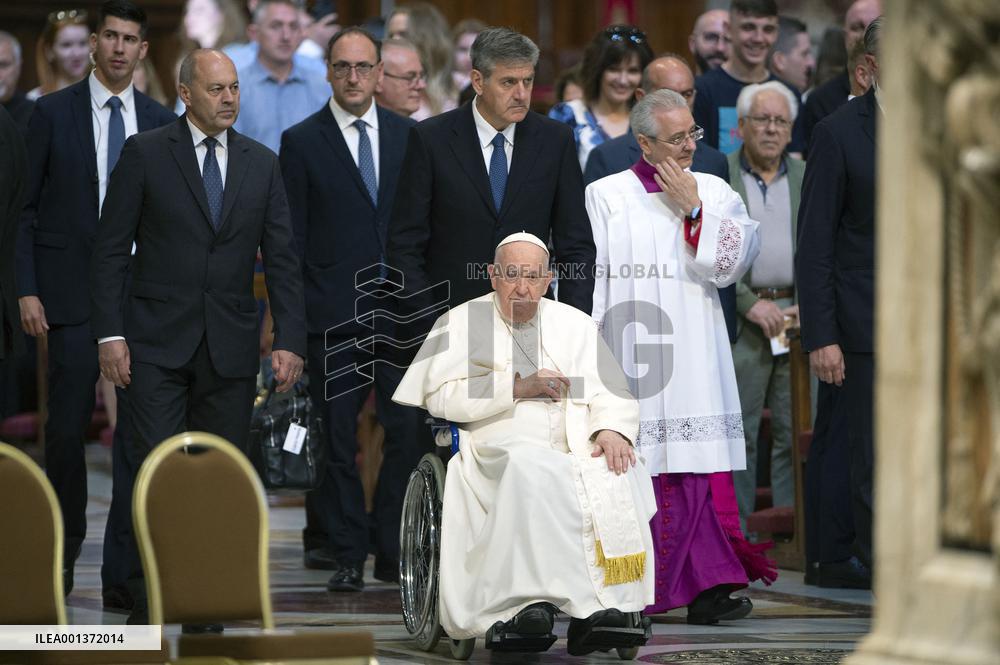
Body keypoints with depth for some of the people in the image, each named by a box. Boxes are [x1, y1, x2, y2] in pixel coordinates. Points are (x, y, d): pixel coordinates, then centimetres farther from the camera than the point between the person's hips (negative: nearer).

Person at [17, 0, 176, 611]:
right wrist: (28, 290, -6)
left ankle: (123, 572, -2)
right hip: (72, 291, -2)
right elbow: (28, 206, 2)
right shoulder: (54, 113, 2)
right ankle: (63, 553, 21)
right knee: (68, 425, 2)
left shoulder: (161, 123, 8)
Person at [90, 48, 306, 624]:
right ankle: (147, 609, -4)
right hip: (158, 342, -3)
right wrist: (110, 334, -8)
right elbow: (111, 248, -1)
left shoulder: (263, 164, 9)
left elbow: (282, 260, 8)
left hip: (230, 346, 3)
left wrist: (291, 341, -1)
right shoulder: (146, 153, 0)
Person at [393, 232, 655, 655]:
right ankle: (589, 604, -40)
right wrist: (517, 387, -8)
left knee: (620, 474, -31)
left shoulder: (574, 325, 21)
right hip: (500, 448, -2)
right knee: (530, 466, -38)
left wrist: (611, 430, -12)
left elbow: (611, 394, 11)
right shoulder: (463, 323, 13)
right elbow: (440, 397, -1)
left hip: (578, 449, 3)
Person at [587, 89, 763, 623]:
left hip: (692, 355, 2)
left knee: (698, 470, -7)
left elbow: (729, 265, 2)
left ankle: (707, 587, -11)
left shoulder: (714, 194, 14)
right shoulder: (605, 196, 7)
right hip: (628, 354, -2)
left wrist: (693, 209, -5)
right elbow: (588, 278, 4)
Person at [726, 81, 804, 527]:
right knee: (738, 434, -2)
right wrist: (750, 304, -11)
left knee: (795, 432, 3)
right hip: (738, 319, -3)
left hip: (800, 316, 3)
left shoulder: (808, 178, 11)